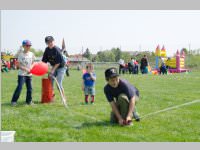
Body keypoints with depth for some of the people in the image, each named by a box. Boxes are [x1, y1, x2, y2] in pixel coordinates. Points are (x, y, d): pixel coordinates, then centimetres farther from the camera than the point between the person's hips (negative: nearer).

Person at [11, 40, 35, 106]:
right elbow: (18, 65, -10)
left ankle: (29, 100, 21)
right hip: (22, 74, -5)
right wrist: (26, 69, -19)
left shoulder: (31, 54, 6)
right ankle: (14, 101, 1)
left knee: (30, 88, 6)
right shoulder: (20, 54, -7)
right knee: (19, 87, -9)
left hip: (29, 74, 5)